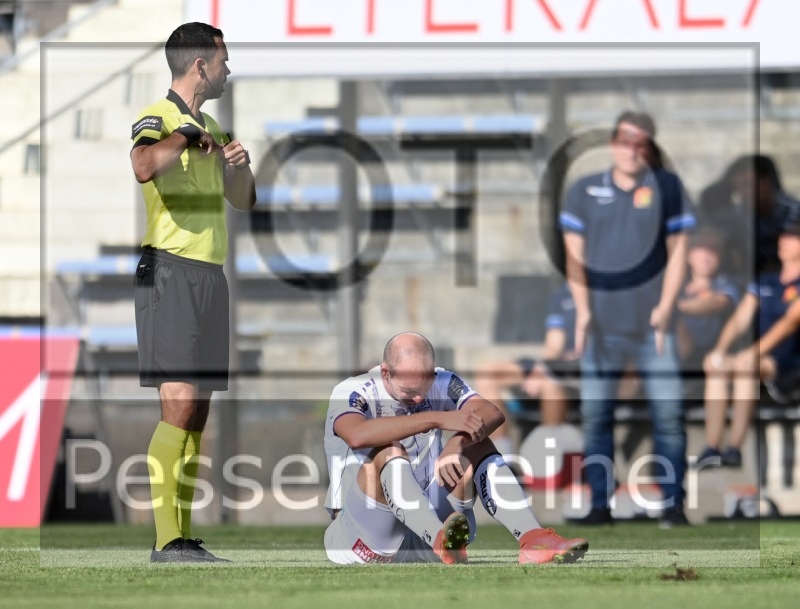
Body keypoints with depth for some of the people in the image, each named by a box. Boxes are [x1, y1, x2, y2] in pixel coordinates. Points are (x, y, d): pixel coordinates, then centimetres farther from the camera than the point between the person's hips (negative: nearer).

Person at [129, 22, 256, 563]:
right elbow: (144, 167, -33)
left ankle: (185, 536, 9)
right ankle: (166, 540, -16)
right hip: (172, 271, -9)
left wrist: (240, 164, 10)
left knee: (198, 415, 7)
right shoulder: (158, 119, -9)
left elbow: (243, 200, 30)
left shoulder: (209, 126, 19)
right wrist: (187, 137, -19)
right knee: (179, 408, -15)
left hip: (210, 274, 9)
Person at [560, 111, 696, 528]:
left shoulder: (667, 187, 6)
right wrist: (582, 311, -7)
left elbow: (677, 252, 4)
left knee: (668, 414, -6)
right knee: (595, 414, -1)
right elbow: (574, 255, 5)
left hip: (652, 322, -1)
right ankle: (600, 504, 4)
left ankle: (672, 504, -2)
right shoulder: (584, 191, 8)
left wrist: (664, 308, -7)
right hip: (601, 323, 1)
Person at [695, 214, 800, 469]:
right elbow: (739, 321, 11)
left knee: (745, 364, -35)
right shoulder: (764, 282, 18)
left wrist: (755, 352, -28)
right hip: (761, 360, 6)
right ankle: (712, 447, -29)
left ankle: (735, 448, -39)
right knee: (716, 366, -22)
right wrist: (720, 349, -8)